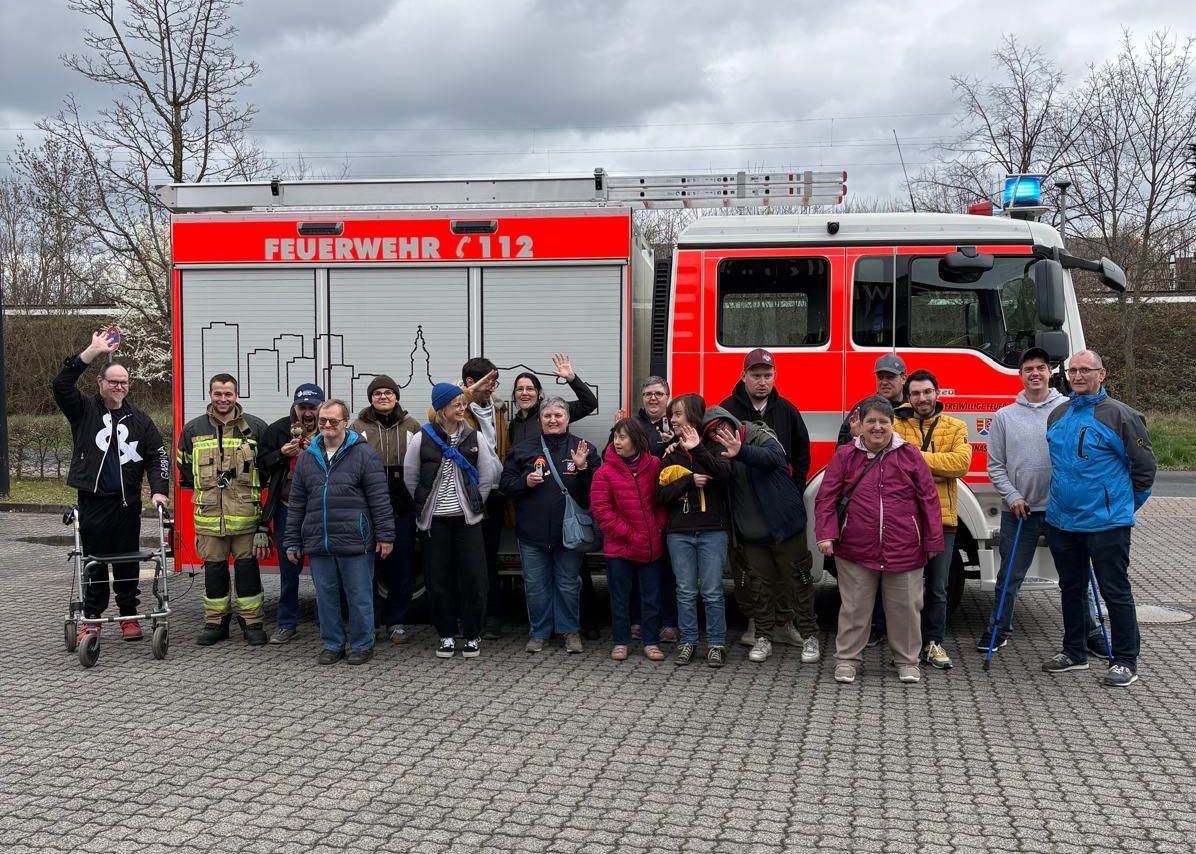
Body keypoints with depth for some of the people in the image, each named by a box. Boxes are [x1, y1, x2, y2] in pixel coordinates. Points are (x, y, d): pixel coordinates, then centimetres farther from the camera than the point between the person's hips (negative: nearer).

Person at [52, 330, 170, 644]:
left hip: (127, 502, 1)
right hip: (92, 500, -1)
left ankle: (129, 615, 18)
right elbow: (60, 385, -12)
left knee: (127, 561, 7)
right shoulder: (84, 411, 4)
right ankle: (91, 618, 14)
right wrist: (92, 352, -18)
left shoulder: (139, 420, 8)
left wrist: (159, 490, -10)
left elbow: (158, 456, 5)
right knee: (94, 561, 5)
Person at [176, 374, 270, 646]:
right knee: (214, 567, 8)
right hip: (209, 512, 2)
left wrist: (249, 489, 7)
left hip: (245, 512, -2)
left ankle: (252, 622, 10)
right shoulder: (193, 429, 8)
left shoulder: (256, 427, 2)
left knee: (247, 565, 1)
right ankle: (215, 622, 18)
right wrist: (205, 491, 14)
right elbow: (184, 466, 19)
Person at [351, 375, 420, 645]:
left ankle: (397, 621, 16)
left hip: (403, 508, 1)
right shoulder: (359, 427, 5)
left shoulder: (411, 427, 8)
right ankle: (373, 621, 12)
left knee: (402, 565, 5)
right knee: (371, 564, 1)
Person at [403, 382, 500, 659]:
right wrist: (425, 504, 7)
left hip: (467, 519, 0)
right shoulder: (421, 439, -4)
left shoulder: (474, 437, 0)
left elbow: (487, 475, 4)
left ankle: (473, 636, 11)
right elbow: (410, 477, 5)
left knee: (473, 577, -1)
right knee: (438, 578, 4)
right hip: (435, 520, 0)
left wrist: (475, 503, 4)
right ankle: (447, 635, 16)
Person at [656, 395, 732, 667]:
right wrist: (690, 481, -12)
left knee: (712, 592, 0)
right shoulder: (671, 453, 10)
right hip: (679, 533, 3)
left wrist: (697, 449, -23)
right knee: (686, 592, 6)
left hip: (712, 531, -3)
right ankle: (688, 642, 15)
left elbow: (724, 474, -19)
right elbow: (661, 494, 1)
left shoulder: (714, 446, 3)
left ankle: (716, 644, 9)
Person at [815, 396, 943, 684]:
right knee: (855, 607, 9)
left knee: (905, 607, 10)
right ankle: (847, 658, 22)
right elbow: (826, 498, 0)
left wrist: (933, 540, 1)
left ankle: (907, 660, 26)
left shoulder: (909, 454, 0)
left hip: (904, 550, 1)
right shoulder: (845, 455, 0)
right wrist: (826, 535, -11)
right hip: (856, 550, 0)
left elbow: (928, 498, 2)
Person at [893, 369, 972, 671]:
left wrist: (918, 457, -14)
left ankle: (933, 643, 21)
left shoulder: (956, 428, 7)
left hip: (942, 517, 1)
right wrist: (931, 473, -18)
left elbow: (961, 461, -11)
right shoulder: (897, 426, 4)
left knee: (937, 587, 9)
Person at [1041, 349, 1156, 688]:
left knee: (1115, 592, 0)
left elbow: (1144, 466, -4)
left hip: (1106, 523, -7)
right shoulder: (1057, 414, 9)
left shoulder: (1119, 415, -10)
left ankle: (1125, 662, 8)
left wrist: (1124, 504, 2)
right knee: (1071, 589, 16)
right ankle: (1074, 652, 29)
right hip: (1061, 521, 7)